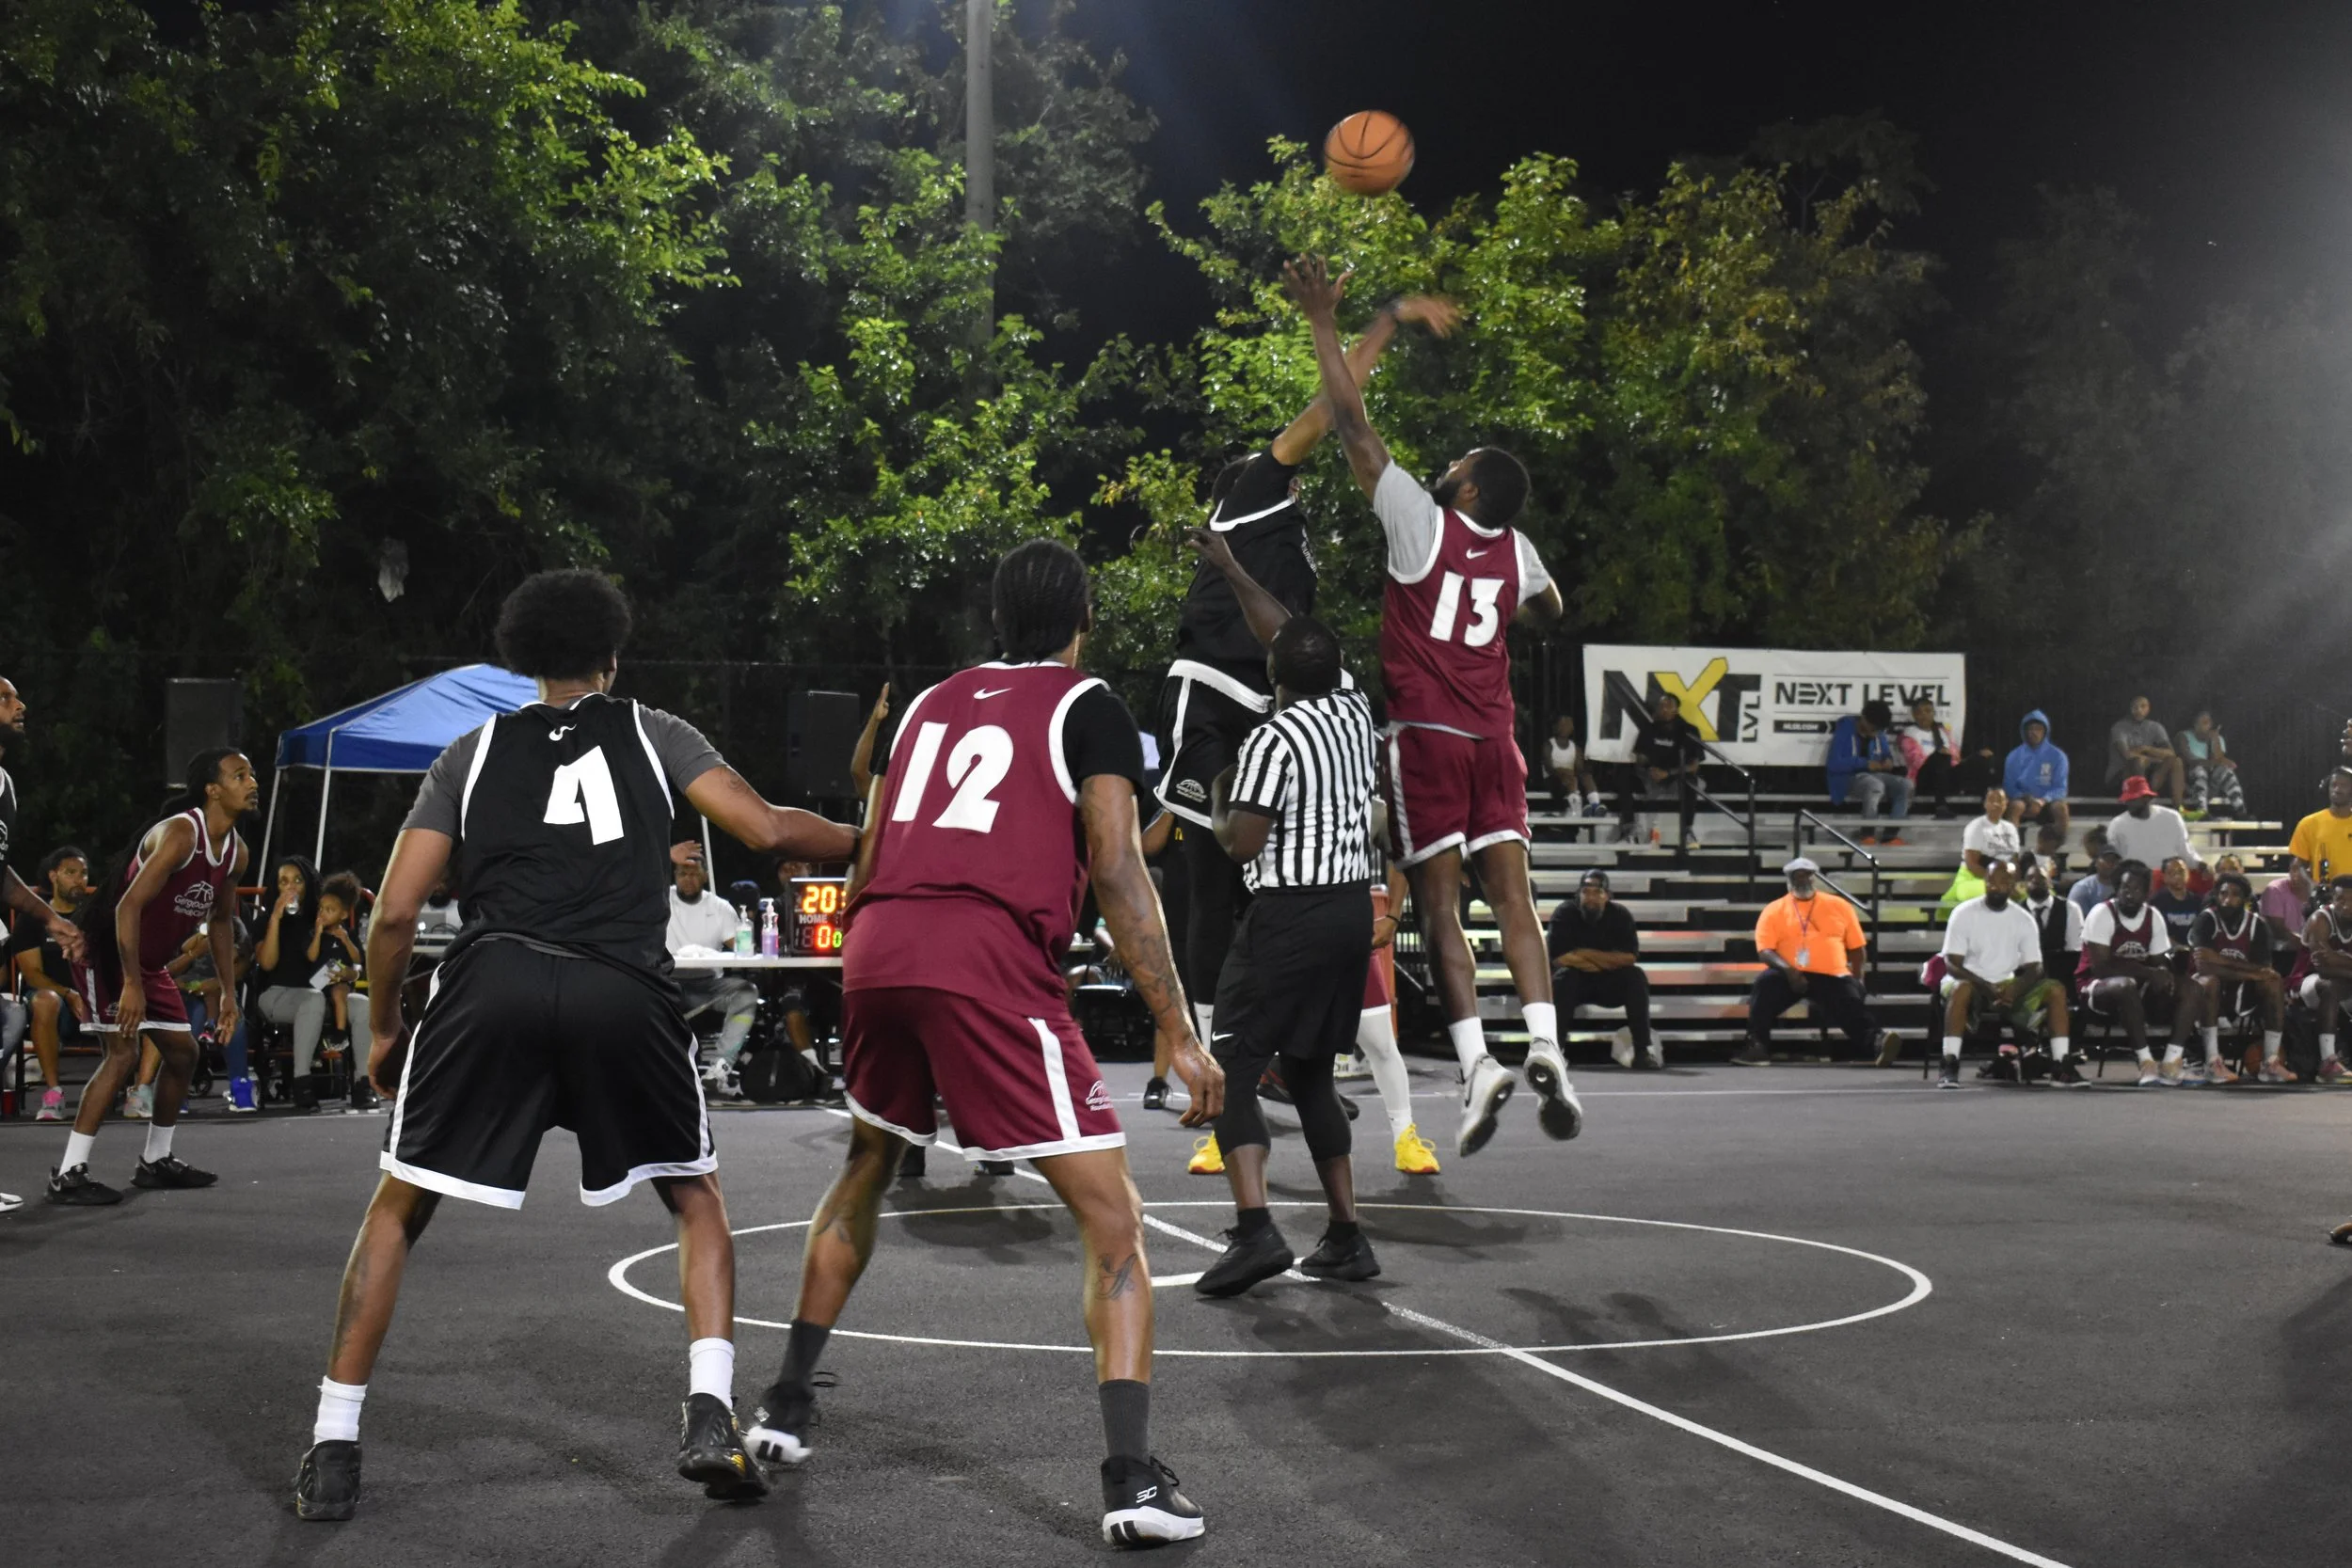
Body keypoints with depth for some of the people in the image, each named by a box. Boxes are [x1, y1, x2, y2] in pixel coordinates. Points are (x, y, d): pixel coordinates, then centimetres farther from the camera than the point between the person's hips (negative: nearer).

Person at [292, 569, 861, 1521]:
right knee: (698, 1198, 21)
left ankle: (332, 1451, 14)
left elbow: (395, 912, 14)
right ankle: (709, 1416, 4)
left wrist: (382, 1027, 28)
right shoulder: (651, 734, 19)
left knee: (396, 1210, 18)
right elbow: (767, 830, 7)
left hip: (492, 985, 1)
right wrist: (867, 841, 25)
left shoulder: (472, 753, 21)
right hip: (622, 995, 0)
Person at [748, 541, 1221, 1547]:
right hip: (991, 961, -6)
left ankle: (788, 1405, 38)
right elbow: (1116, 869, -4)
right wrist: (1178, 1034, -4)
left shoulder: (931, 703, 25)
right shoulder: (1086, 707, 8)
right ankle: (1132, 1478, -10)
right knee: (1112, 1216, 0)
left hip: (877, 948, 6)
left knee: (865, 1169, 31)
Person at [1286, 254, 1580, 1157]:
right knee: (1512, 895, 1)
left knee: (1438, 904, -3)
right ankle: (1544, 1044, -15)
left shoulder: (1423, 523, -6)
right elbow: (1547, 612, 32)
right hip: (1494, 736, 5)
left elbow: (1353, 426, -6)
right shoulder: (1517, 551, 9)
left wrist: (1323, 324, -2)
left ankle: (1476, 1061, -13)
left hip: (1425, 734, -4)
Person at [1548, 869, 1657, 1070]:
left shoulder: (1620, 915, -8)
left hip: (1609, 985, 2)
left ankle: (1643, 1049, -26)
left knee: (1636, 976, -24)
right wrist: (1607, 962, -17)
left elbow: (1630, 957, -17)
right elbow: (1559, 958, -22)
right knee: (1563, 977, -33)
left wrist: (1587, 954, -20)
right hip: (1575, 983, -2)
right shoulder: (1564, 913, -13)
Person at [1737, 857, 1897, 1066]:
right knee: (1766, 982, -31)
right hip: (1790, 975, -1)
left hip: (1832, 976, 1)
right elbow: (1765, 951, -1)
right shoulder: (1774, 910, 9)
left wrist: (1857, 978, 0)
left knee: (1854, 1011, -26)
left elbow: (1857, 947, 17)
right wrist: (1787, 969, -21)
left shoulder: (1839, 907, 15)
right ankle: (1757, 1046, -32)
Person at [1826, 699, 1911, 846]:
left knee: (1906, 785, -22)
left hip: (1875, 775, 6)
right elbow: (1834, 764, -17)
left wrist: (1889, 761, -3)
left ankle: (1891, 833, -21)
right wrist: (1865, 764, -23)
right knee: (1875, 785, -40)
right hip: (1849, 779, -6)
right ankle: (1868, 832, -24)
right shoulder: (1845, 731, -10)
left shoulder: (1879, 735, 10)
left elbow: (1887, 754, 23)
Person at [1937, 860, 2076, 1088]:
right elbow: (1952, 964, -12)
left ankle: (2060, 1067, -16)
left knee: (2056, 989, -18)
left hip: (2008, 986, 4)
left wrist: (2015, 988, -23)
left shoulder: (2024, 919, 2)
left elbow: (2033, 968, 0)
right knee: (1961, 988, -39)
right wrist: (1987, 987, -27)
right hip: (1972, 982, -4)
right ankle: (1950, 1066, -40)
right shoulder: (1964, 914, -8)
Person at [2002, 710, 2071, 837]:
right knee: (2015, 805, -33)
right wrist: (2026, 798, -19)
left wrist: (2042, 801, -23)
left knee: (2060, 807, -33)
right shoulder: (2015, 756, 2)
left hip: (2047, 803, 0)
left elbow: (2060, 788, -4)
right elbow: (2009, 787, 2)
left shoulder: (2057, 756, -1)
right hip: (2024, 800, 0)